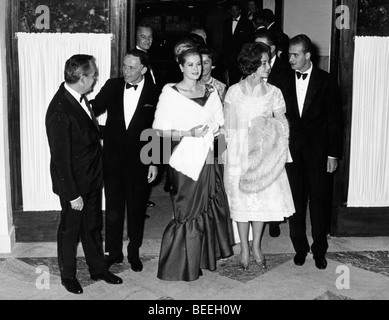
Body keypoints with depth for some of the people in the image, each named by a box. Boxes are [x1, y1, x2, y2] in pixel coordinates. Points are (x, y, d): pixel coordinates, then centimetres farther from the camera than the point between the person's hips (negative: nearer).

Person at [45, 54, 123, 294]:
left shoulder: (80, 98, -2)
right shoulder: (59, 111, -28)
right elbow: (61, 157, -24)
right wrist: (73, 194, -20)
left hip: (93, 178, 8)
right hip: (74, 183, -8)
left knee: (93, 227, 21)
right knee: (70, 229, 14)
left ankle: (98, 268, 39)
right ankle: (68, 275, 34)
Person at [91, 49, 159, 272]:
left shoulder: (155, 93, -7)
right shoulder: (112, 86, 1)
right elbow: (94, 109, 0)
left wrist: (155, 162, -6)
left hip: (139, 160, -2)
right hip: (113, 158, 2)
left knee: (137, 208, 11)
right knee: (113, 207, 10)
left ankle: (134, 252, 28)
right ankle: (114, 252, 24)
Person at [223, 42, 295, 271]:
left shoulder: (274, 92, 1)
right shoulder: (234, 91, -3)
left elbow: (283, 126, 0)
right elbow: (228, 126, -1)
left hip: (265, 155, 1)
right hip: (239, 153, -1)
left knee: (263, 198, 5)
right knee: (241, 200, 5)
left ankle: (256, 246, 24)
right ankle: (245, 249, 20)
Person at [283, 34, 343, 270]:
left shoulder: (326, 81, -2)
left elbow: (335, 120, -1)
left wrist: (334, 154, -4)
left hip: (317, 151, -2)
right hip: (292, 149, 2)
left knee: (318, 200, 3)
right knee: (296, 200, 6)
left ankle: (319, 250, 17)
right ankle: (300, 247, 20)